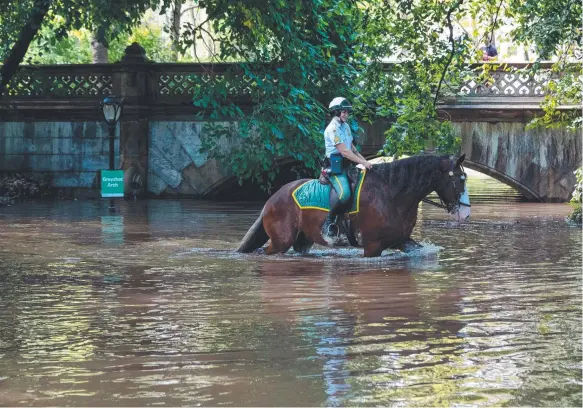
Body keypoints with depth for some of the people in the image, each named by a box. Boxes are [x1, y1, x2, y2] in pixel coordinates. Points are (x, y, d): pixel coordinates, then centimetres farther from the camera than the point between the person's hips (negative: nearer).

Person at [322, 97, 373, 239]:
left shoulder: (346, 126, 14)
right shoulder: (332, 129, -16)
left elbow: (352, 147, 20)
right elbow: (344, 151, -22)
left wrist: (365, 160, 7)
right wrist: (363, 162, -21)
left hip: (346, 166, 10)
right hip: (336, 167, -10)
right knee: (345, 194, -28)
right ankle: (328, 222, -15)